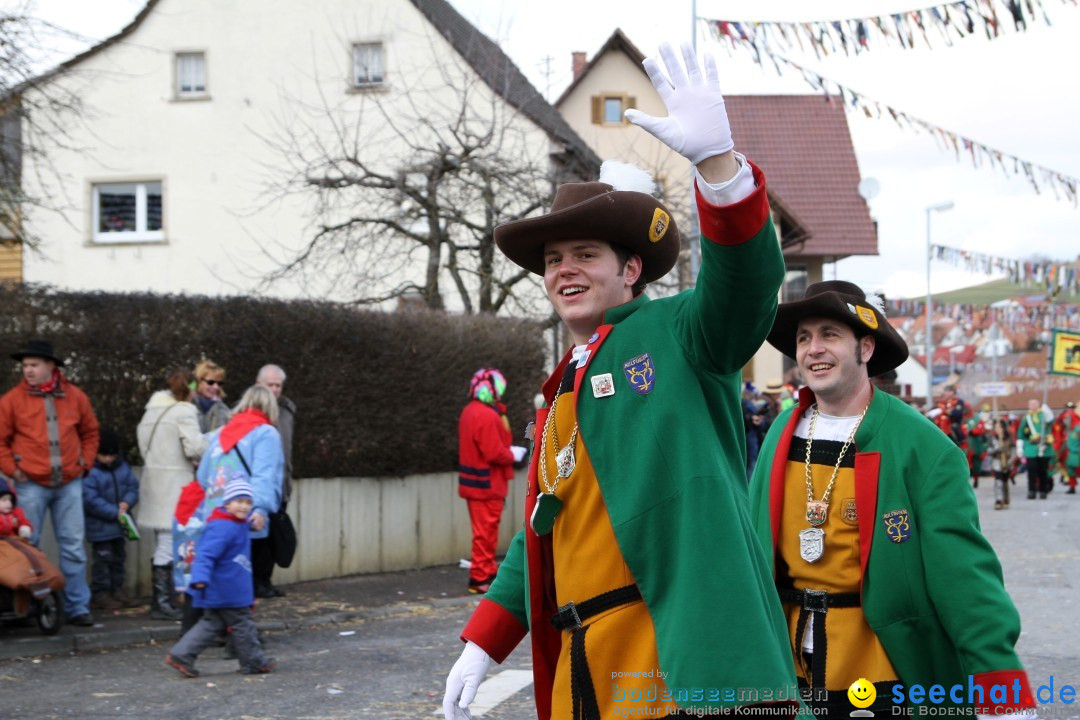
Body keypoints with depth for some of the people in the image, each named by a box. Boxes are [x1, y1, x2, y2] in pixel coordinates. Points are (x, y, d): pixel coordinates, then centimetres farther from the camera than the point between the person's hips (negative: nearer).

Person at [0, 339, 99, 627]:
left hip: (69, 484, 2)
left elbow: (90, 433, 17)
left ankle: (77, 608, 9)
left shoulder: (75, 397, 6)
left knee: (74, 547, 3)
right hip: (31, 484, -2)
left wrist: (84, 463, 7)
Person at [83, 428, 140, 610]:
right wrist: (114, 513, -21)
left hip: (120, 524, 7)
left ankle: (117, 590, 27)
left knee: (119, 557, 15)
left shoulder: (123, 467, 4)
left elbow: (133, 486, 8)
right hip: (100, 526, -7)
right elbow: (90, 500, -22)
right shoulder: (90, 472, -18)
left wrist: (127, 502, -14)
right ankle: (100, 593, 6)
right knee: (103, 559, -3)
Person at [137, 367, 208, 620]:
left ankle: (161, 599, 18)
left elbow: (144, 445, 13)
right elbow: (195, 447, -17)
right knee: (169, 544, -6)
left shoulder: (152, 410, 15)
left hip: (153, 474, 8)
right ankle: (163, 602, -4)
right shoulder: (184, 411, -8)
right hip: (176, 480, -8)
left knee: (161, 544, 14)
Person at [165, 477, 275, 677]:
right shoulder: (223, 528, -22)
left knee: (212, 624, 13)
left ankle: (180, 655, 10)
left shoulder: (237, 525, 12)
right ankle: (253, 661, 17)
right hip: (228, 591, -11)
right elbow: (206, 554, -30)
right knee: (241, 623, 4)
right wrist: (200, 578, -40)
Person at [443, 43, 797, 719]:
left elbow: (745, 281, -20)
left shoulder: (677, 333, 1)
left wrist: (716, 157, -36)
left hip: (686, 662, -7)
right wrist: (482, 644, 17)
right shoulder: (561, 392, 22)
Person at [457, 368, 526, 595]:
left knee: (485, 531, 17)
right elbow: (494, 453, -24)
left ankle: (487, 573, 26)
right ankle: (480, 579, 2)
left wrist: (509, 450, 6)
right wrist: (513, 455, -7)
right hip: (487, 485, -9)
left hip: (474, 482, 9)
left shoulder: (470, 411, 11)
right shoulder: (488, 416, -21)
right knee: (486, 532, -2)